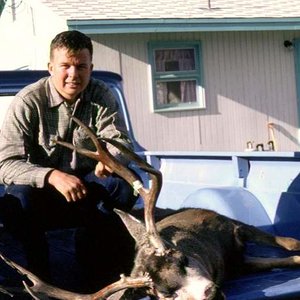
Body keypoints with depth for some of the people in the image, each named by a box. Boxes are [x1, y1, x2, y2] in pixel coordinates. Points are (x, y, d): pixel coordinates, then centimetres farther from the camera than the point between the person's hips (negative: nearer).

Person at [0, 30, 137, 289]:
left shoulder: (102, 96, -6)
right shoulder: (28, 102, -16)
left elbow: (120, 141, -14)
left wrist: (110, 159, -40)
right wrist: (52, 176, -40)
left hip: (87, 188, 2)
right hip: (42, 190, -2)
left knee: (124, 184, -27)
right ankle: (40, 272, -8)